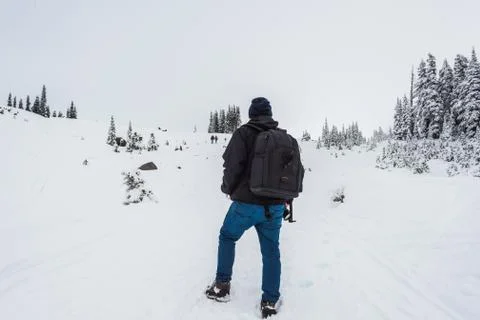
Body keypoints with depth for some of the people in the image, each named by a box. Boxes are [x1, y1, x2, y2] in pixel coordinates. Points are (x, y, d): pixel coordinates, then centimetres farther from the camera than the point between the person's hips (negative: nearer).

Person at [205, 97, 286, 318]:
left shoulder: (244, 133, -8)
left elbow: (232, 166, -14)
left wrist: (228, 189, 5)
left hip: (246, 204, -3)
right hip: (275, 206, 4)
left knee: (227, 238, 20)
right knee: (271, 251, 14)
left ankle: (222, 286, 24)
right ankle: (270, 301, 19)